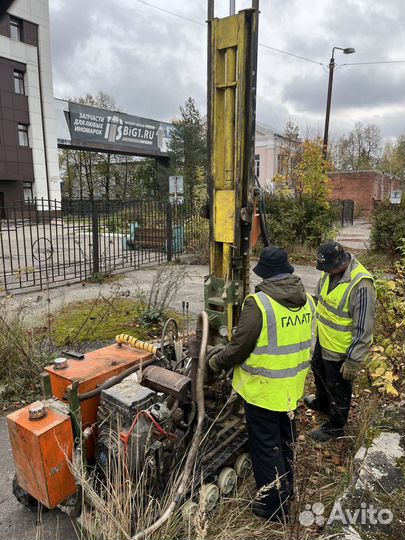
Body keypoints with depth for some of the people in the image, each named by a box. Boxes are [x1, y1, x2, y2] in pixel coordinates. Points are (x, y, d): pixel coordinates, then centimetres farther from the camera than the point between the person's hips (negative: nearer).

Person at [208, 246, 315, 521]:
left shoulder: (259, 302, -26)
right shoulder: (307, 299, -4)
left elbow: (239, 347, -21)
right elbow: (302, 340, 7)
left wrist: (217, 361, -2)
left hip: (263, 388, -7)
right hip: (293, 385, 7)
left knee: (266, 446, 12)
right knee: (285, 439, 27)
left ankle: (275, 506, 27)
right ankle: (286, 490, 47)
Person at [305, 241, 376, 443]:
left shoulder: (360, 285, -33)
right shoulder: (329, 272, -7)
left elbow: (364, 328, -27)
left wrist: (354, 360, -21)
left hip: (341, 349, -8)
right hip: (323, 339, 9)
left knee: (338, 388, 13)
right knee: (318, 371, 31)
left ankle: (335, 426, 38)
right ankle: (322, 403, 59)